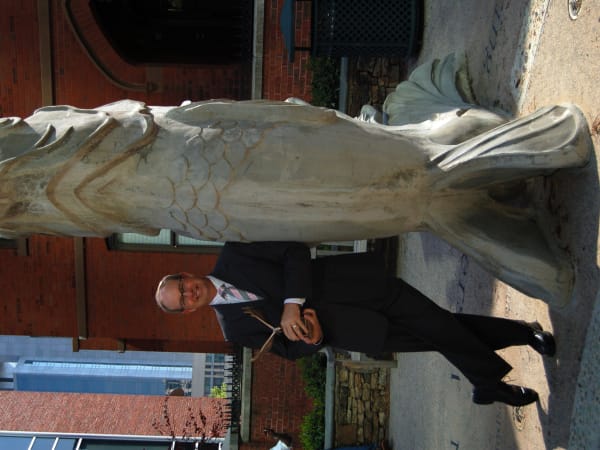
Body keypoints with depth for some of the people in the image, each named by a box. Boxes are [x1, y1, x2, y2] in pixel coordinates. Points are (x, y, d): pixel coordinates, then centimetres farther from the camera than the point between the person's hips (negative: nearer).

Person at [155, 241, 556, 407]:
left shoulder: (232, 256, -2)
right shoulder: (234, 327, 1)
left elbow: (294, 250, -9)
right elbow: (292, 348, 3)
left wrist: (292, 304, -20)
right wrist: (309, 335, -20)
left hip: (355, 281, 0)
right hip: (335, 326, 0)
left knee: (439, 324, -2)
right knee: (421, 339, -6)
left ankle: (525, 332, 23)